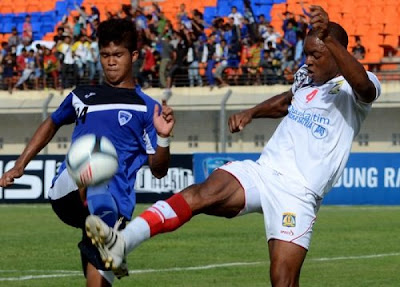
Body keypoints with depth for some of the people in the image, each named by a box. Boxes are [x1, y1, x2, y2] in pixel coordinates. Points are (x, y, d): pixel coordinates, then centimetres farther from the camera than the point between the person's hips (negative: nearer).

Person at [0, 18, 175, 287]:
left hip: (116, 203, 0)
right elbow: (51, 124, 40)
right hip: (66, 192, 0)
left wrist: (163, 137, -13)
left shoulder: (147, 108, 10)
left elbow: (159, 170, 5)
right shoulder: (83, 96, 21)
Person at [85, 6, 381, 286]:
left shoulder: (353, 90, -4)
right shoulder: (305, 78, 18)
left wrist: (328, 38, -42)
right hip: (260, 171, 5)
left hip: (297, 193, -5)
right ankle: (123, 241, -43)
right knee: (202, 193, -24)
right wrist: (251, 113, 25)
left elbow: (363, 84, -30)